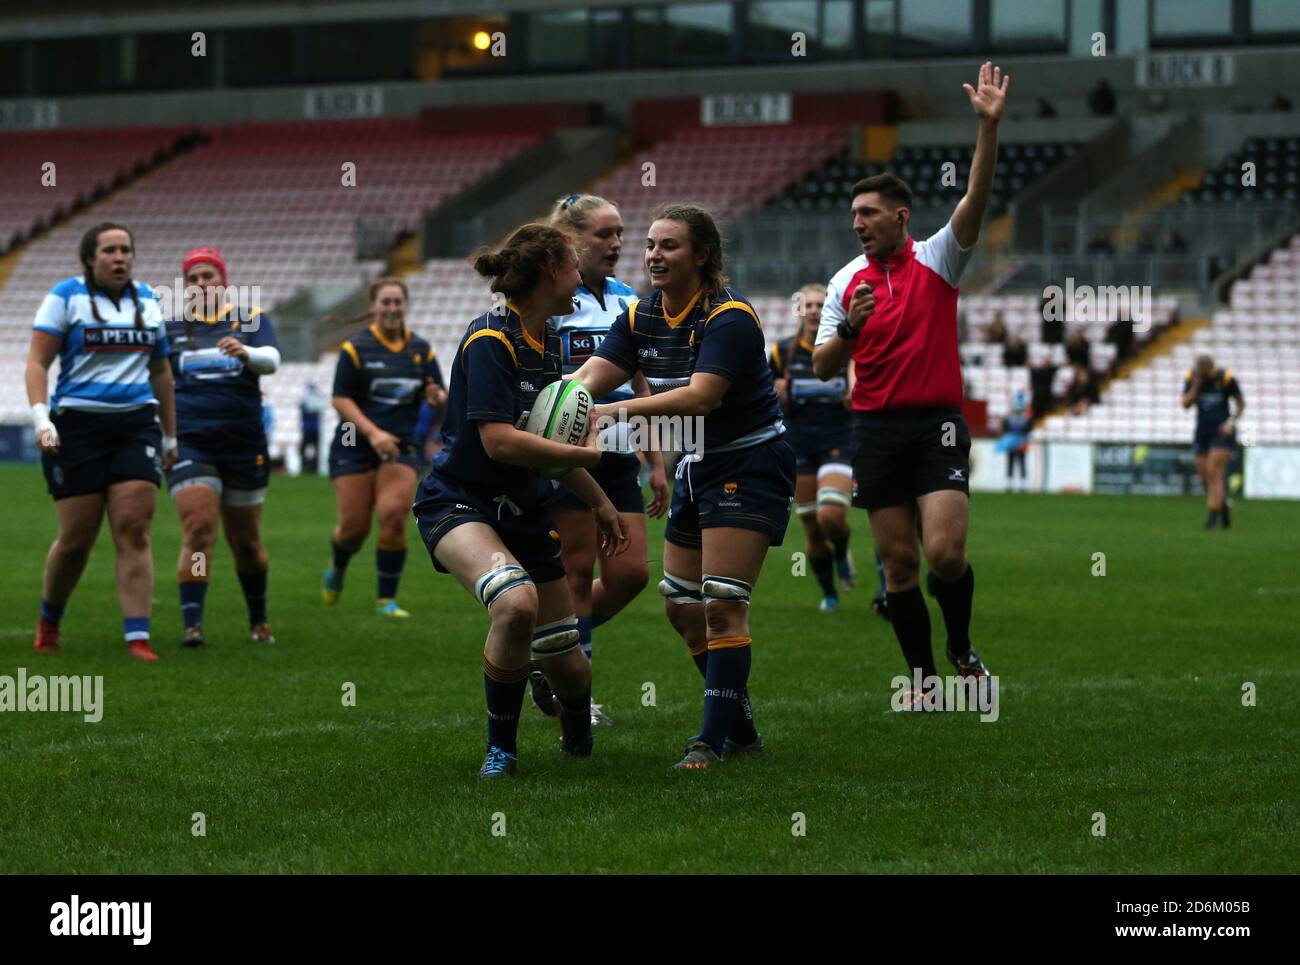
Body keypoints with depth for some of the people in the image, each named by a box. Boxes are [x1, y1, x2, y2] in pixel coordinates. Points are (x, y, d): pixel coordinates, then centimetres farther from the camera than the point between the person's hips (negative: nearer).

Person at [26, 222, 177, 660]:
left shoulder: (148, 300, 13)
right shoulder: (66, 296, -1)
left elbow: (160, 370, 22)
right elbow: (37, 362, -5)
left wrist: (170, 435, 22)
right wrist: (40, 417, -19)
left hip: (137, 425, 3)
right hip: (77, 425, -3)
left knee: (133, 530, -9)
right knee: (76, 539, 0)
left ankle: (138, 637, -11)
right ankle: (48, 622, 25)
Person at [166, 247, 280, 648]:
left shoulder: (251, 319, 5)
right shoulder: (170, 326, 9)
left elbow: (272, 360, -13)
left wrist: (246, 352, -35)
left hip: (244, 444, 0)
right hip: (188, 444, 0)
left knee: (246, 542, 10)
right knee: (198, 529, -19)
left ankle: (259, 621, 29)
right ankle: (192, 625, -21)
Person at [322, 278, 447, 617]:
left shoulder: (421, 350, 8)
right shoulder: (355, 348, -3)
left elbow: (441, 397, 11)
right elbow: (340, 399, -7)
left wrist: (437, 398, -14)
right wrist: (373, 433, -19)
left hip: (402, 447, 2)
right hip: (356, 447, -2)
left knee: (393, 516, -17)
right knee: (354, 526, -2)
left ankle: (387, 599, -5)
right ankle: (336, 571, 33)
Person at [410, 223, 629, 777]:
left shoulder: (549, 343, 10)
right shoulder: (489, 340, -18)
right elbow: (500, 440, -26)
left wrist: (598, 502, 24)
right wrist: (586, 454, -16)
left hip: (525, 511, 8)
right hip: (459, 502, -8)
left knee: (565, 661, 5)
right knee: (517, 603, -36)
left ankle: (578, 740, 40)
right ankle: (501, 747, -17)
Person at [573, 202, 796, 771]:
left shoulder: (729, 318, -21)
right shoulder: (640, 317, 1)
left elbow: (701, 396, -33)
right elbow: (592, 376, -9)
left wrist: (621, 411, -43)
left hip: (750, 466, -8)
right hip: (696, 468, 9)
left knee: (721, 605, -14)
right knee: (682, 607, 9)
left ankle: (713, 741, -11)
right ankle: (742, 730, 20)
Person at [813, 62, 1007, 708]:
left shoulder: (937, 260, 0)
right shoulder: (846, 282, 9)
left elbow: (975, 200, -15)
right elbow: (823, 367, 8)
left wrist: (989, 127, -26)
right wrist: (848, 328, -12)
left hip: (937, 424, -3)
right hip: (875, 430, 3)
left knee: (944, 551, -16)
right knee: (898, 562, 2)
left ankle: (962, 649, 9)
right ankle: (922, 677, 12)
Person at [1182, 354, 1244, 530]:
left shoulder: (1226, 378, -11)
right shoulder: (1191, 378, -4)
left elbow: (1241, 403, 1)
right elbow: (1186, 404, -11)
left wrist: (1231, 422, -12)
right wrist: (1196, 384, -20)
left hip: (1222, 432, -4)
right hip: (1202, 430, 4)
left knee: (1214, 473, -15)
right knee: (1204, 477, 5)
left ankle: (1213, 515, -13)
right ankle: (1223, 504, 30)